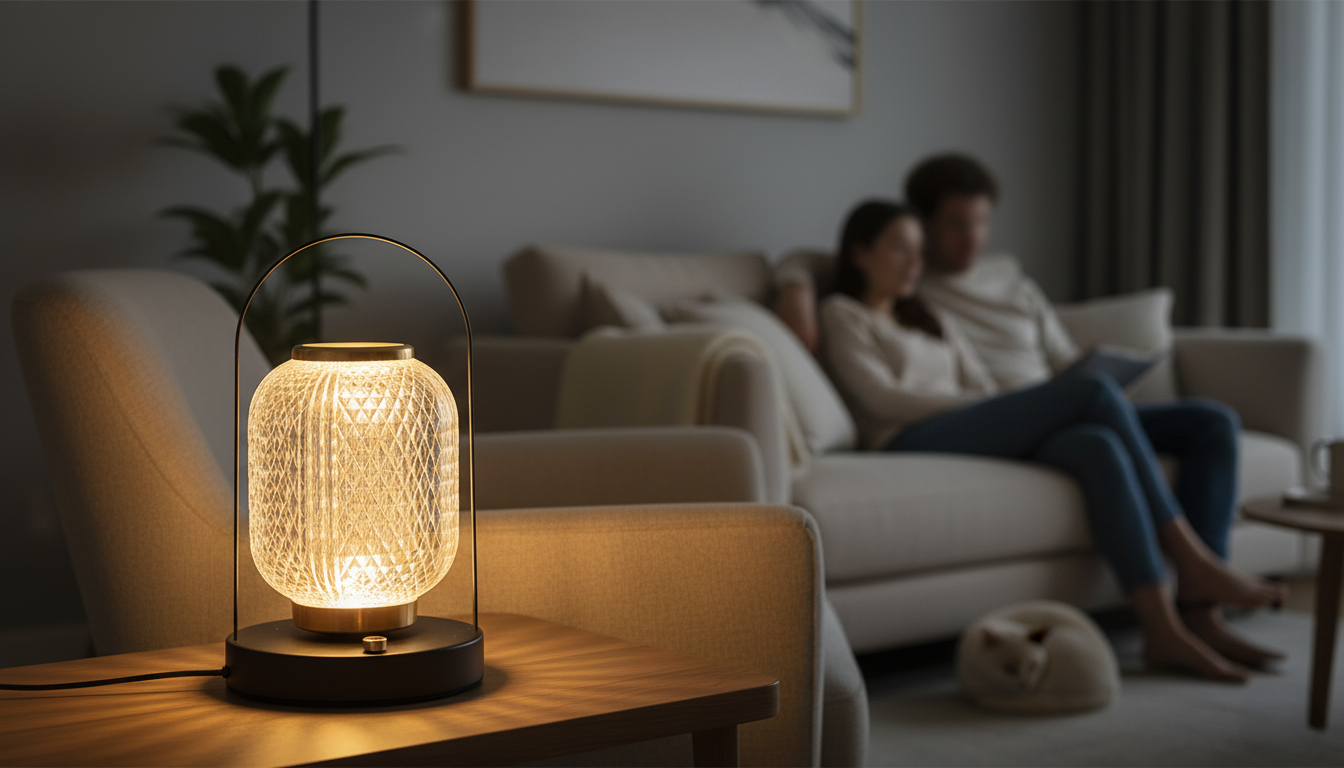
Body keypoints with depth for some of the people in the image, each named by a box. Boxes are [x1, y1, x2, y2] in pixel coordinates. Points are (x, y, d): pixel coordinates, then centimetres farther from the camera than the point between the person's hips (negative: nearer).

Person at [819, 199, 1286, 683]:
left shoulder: (933, 321, 35)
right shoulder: (842, 314, 14)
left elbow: (985, 386, 21)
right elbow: (881, 398, -2)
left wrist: (1006, 405, -3)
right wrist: (977, 403, -10)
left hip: (989, 441, 6)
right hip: (917, 444, -6)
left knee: (1098, 447, -28)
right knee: (1093, 391, -22)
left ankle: (1166, 629, -35)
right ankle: (1194, 565, -21)